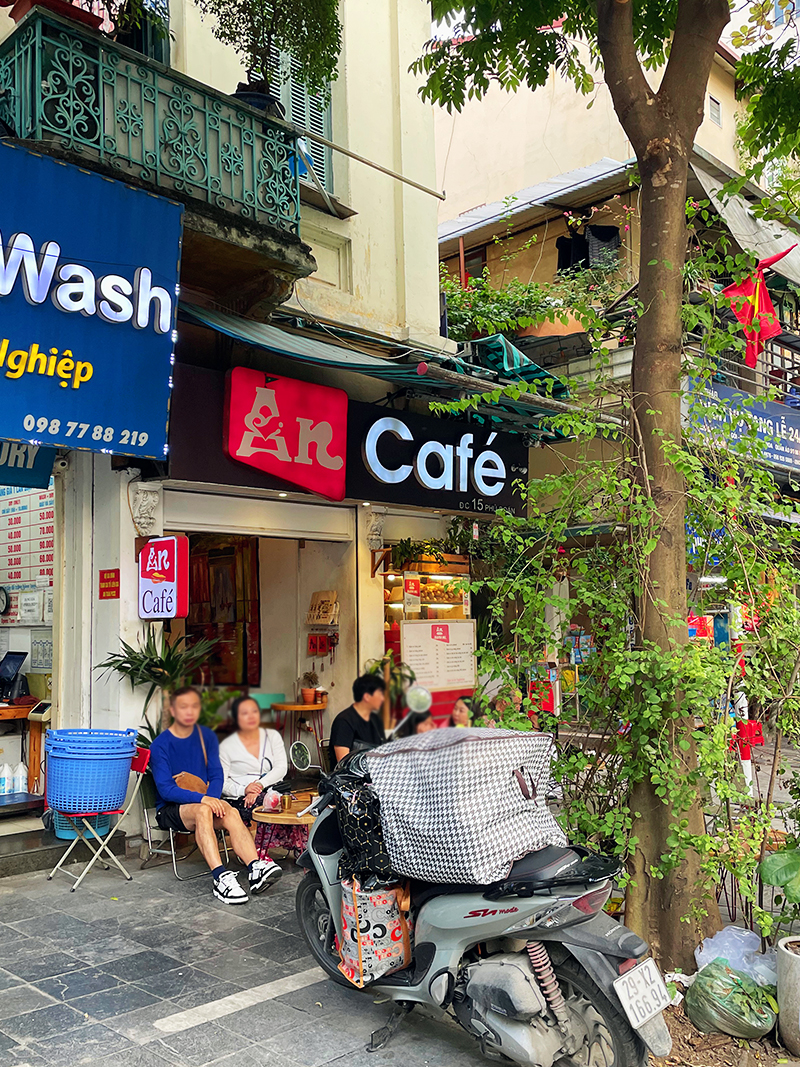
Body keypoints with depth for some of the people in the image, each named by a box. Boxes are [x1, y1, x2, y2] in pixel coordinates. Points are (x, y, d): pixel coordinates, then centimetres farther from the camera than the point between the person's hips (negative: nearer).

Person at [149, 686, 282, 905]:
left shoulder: (207, 736, 8)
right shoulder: (161, 745, -7)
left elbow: (217, 775, 4)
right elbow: (166, 790, -16)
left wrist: (213, 799, -19)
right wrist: (202, 799, -29)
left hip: (206, 803, 4)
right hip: (170, 810, -4)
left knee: (231, 812, -28)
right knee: (202, 810, -36)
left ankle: (255, 869, -43)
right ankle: (221, 878, -46)